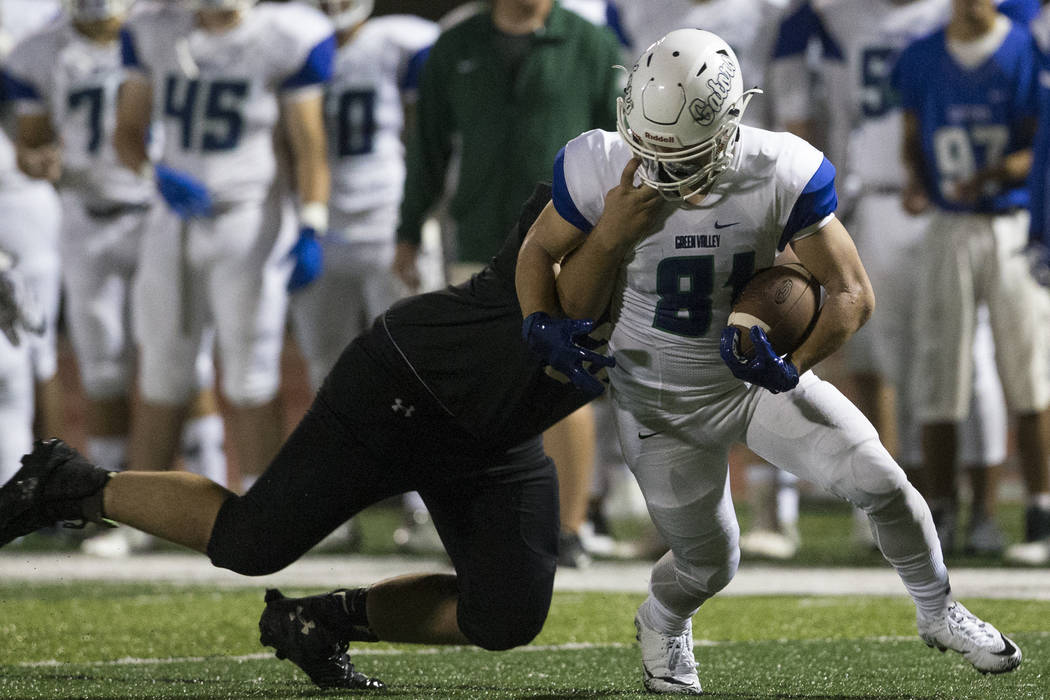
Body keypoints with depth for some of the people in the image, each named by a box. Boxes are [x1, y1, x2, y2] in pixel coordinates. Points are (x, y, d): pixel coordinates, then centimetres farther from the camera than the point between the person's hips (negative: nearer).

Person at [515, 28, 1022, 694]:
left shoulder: (779, 176, -25)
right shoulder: (604, 172, -24)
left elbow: (853, 294, -19)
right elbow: (539, 252, -6)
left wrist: (794, 364, -35)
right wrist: (610, 234, -28)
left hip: (759, 379, 1)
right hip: (663, 403, -1)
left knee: (880, 482, -8)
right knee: (708, 564, 7)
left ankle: (939, 613, 20)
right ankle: (662, 623, 45)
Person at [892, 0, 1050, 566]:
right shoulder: (922, 59, 6)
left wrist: (994, 173, -22)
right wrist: (914, 179, -6)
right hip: (948, 229, 2)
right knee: (939, 374, 1)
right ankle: (937, 518, 7)